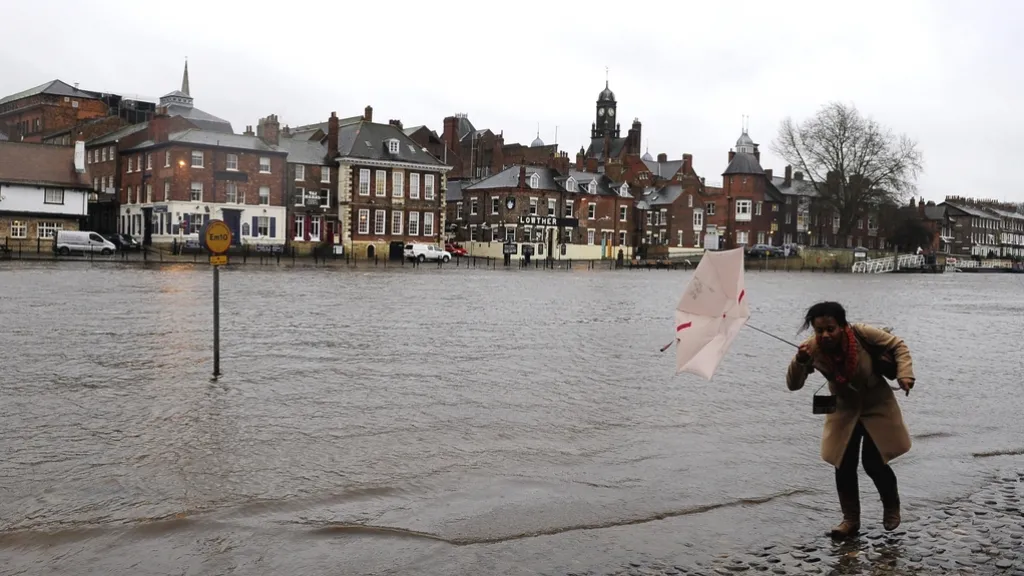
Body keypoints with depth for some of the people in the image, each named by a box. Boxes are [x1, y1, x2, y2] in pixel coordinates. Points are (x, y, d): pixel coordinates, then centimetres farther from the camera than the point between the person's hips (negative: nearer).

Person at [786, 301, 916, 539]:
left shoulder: (861, 334, -28)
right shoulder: (812, 349, -23)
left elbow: (898, 345, -13)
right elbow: (793, 385, -22)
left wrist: (905, 375, -26)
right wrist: (800, 361, -41)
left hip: (877, 406, -2)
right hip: (844, 410, 2)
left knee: (874, 463, -4)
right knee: (844, 466, 0)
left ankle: (892, 507, 27)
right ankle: (851, 519, 20)